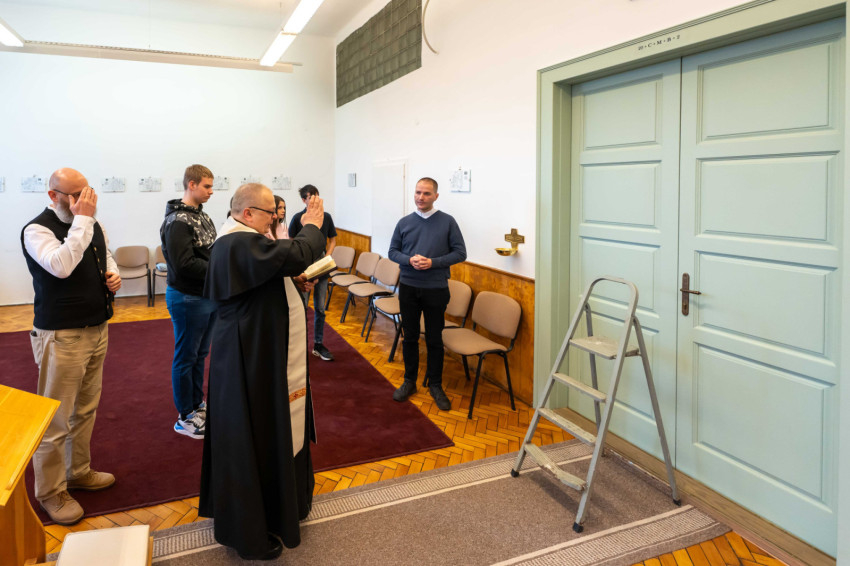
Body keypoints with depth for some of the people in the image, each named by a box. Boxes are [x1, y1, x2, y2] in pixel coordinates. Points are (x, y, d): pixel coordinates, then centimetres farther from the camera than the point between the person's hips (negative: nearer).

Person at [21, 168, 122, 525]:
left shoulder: (92, 225, 8)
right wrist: (82, 220, -28)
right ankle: (50, 492, 18)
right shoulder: (37, 230, -14)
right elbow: (61, 265, -32)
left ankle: (79, 471, 36)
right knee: (55, 419, 2)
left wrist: (114, 275, 1)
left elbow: (107, 258, 23)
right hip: (61, 337, -8)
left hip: (97, 330, 8)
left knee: (85, 409, 19)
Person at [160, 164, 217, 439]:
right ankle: (185, 417, 18)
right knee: (186, 357, 5)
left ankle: (197, 404, 36)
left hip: (207, 295, 9)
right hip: (187, 298, -9)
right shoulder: (178, 221, -19)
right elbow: (184, 264, -26)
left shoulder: (202, 216, 10)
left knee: (200, 354, 20)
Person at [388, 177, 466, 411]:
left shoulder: (447, 222, -2)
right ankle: (409, 381, 26)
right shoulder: (404, 222, 5)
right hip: (408, 287, 2)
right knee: (409, 337, 11)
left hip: (436, 289, -2)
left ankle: (435, 385, 21)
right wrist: (410, 260, -14)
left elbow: (460, 253, -4)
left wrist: (433, 262, -16)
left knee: (434, 339, 6)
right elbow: (393, 251, 7)